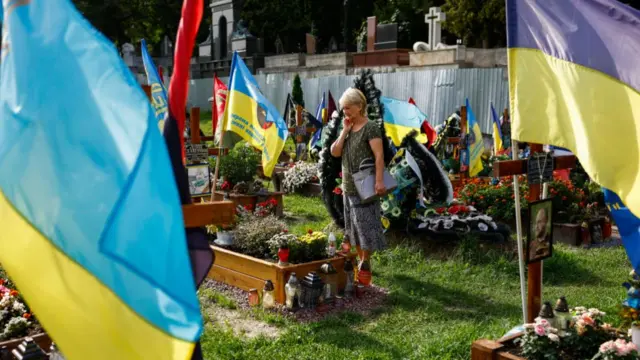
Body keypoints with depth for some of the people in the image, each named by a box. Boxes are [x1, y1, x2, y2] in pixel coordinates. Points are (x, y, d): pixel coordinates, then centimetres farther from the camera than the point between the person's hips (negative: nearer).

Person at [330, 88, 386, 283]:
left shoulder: (370, 128, -10)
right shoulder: (348, 129, 12)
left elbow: (379, 155, -18)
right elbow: (334, 152, 3)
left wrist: (379, 181, -26)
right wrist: (345, 131, -4)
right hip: (348, 187, 8)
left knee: (366, 226, -4)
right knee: (354, 227, 13)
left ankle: (365, 263, 3)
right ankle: (361, 261, 23)